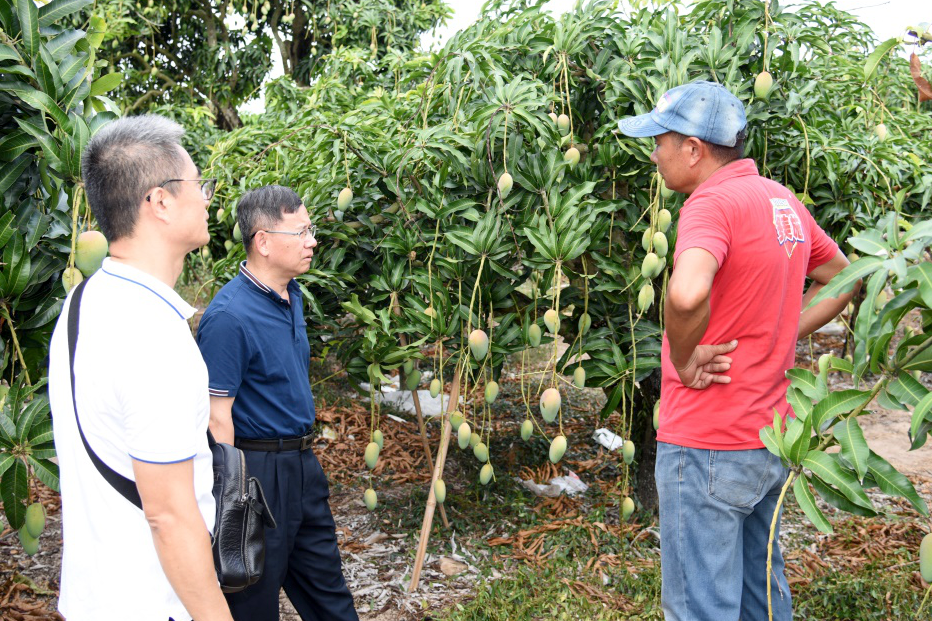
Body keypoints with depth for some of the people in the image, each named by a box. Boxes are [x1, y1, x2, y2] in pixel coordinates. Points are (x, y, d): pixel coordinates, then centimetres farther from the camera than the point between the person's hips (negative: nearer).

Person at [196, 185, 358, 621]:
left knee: (326, 583, 20)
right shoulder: (230, 316, -22)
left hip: (301, 463, 9)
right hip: (257, 469, -8)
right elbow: (217, 417, -22)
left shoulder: (292, 295, 6)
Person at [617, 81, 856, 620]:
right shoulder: (783, 201, 8)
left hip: (708, 444, -9)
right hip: (770, 435, 9)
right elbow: (845, 279, 22)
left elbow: (686, 294, -39)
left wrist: (684, 361, -21)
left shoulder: (713, 202, -19)